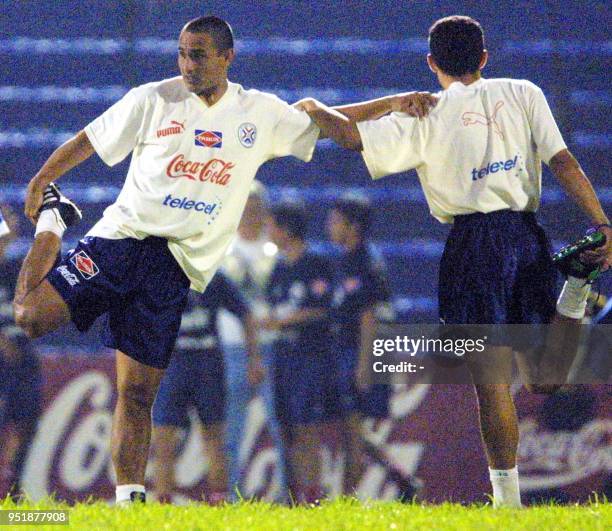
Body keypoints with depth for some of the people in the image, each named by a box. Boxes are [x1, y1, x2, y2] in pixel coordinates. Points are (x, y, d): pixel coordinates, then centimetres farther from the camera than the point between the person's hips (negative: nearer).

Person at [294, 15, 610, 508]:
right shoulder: (523, 94, 11)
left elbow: (351, 135, -4)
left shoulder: (426, 117, 4)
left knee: (492, 376, -2)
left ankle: (508, 495, -7)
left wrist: (315, 108, 17)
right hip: (528, 235, 2)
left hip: (474, 240, -2)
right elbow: (563, 161, 2)